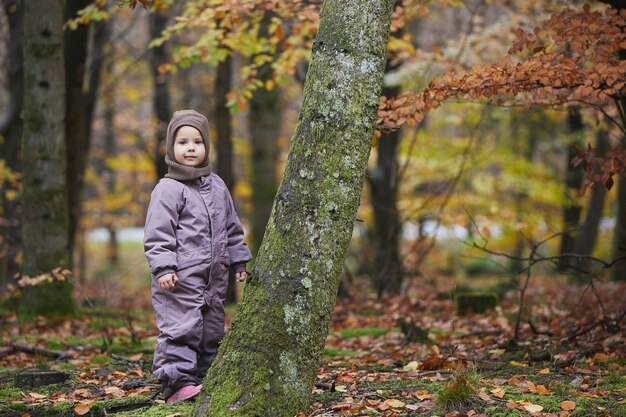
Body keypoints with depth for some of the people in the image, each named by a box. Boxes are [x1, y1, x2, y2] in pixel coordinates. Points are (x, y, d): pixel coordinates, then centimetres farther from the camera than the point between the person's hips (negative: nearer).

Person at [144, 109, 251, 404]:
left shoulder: (217, 187, 14)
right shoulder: (168, 189, -6)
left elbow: (232, 228, 23)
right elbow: (157, 233, -11)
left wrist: (238, 261, 22)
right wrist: (163, 267, -20)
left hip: (213, 279, 7)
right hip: (180, 279, -7)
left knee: (212, 330, 11)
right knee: (181, 327, -13)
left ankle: (203, 378, 20)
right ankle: (176, 382, -14)